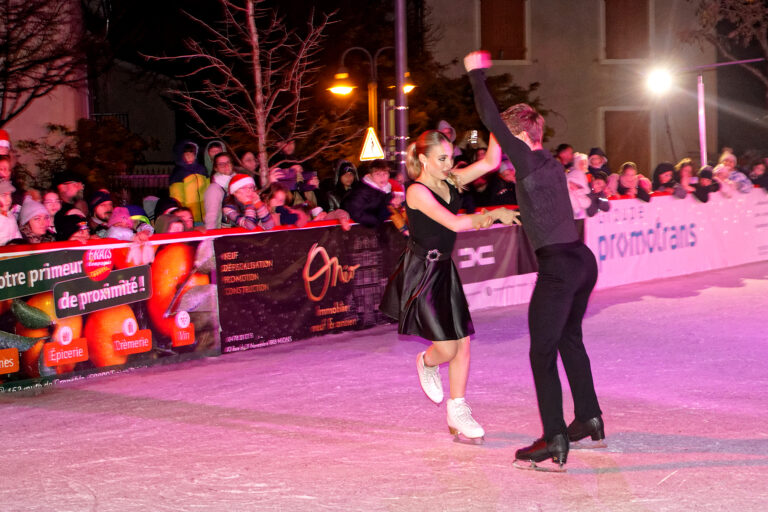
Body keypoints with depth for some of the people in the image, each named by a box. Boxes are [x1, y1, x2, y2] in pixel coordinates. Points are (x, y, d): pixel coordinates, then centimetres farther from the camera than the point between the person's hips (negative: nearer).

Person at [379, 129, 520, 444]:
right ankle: (426, 363, 30)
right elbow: (454, 223, -27)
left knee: (463, 343, 5)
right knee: (447, 349, -8)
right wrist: (494, 213, -26)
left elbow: (490, 161, 1)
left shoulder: (450, 182, 5)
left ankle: (457, 412, 18)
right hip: (421, 273, -7)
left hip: (445, 270, 8)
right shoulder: (417, 191, -17)